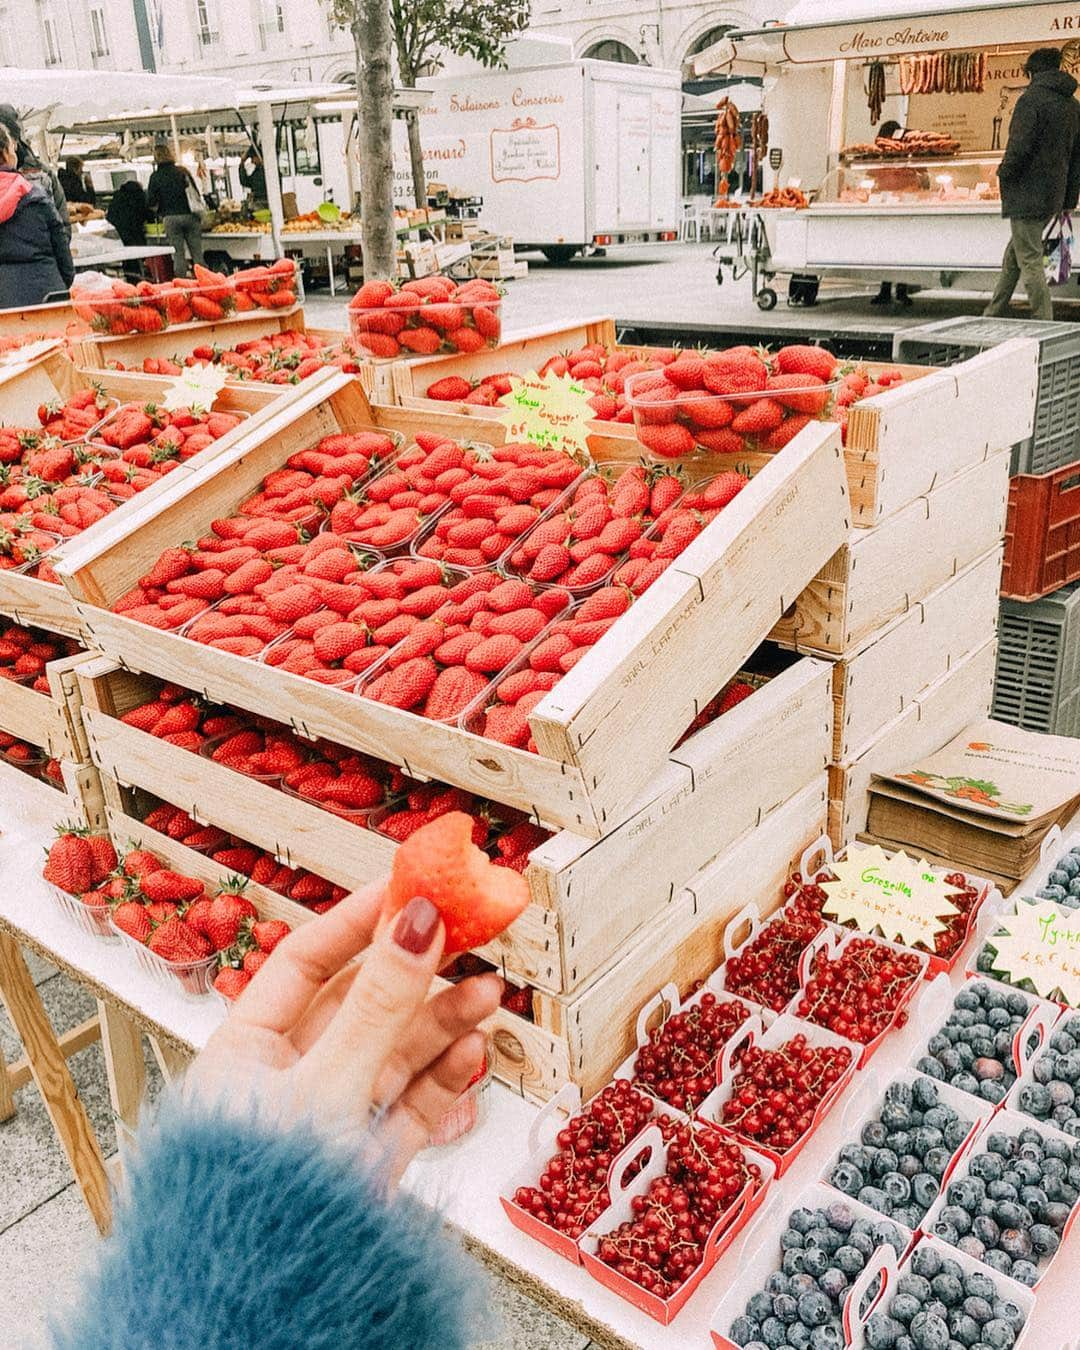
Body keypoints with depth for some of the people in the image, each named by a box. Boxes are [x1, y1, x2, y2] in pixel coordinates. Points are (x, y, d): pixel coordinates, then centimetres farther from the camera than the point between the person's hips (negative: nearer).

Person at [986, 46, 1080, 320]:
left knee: (1029, 260, -6)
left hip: (1026, 194, -8)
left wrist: (1004, 174, -2)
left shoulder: (1031, 99, -9)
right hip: (1053, 197, 8)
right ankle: (994, 313, 27)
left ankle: (1044, 323, -8)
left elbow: (1019, 146, -19)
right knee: (1013, 255, 19)